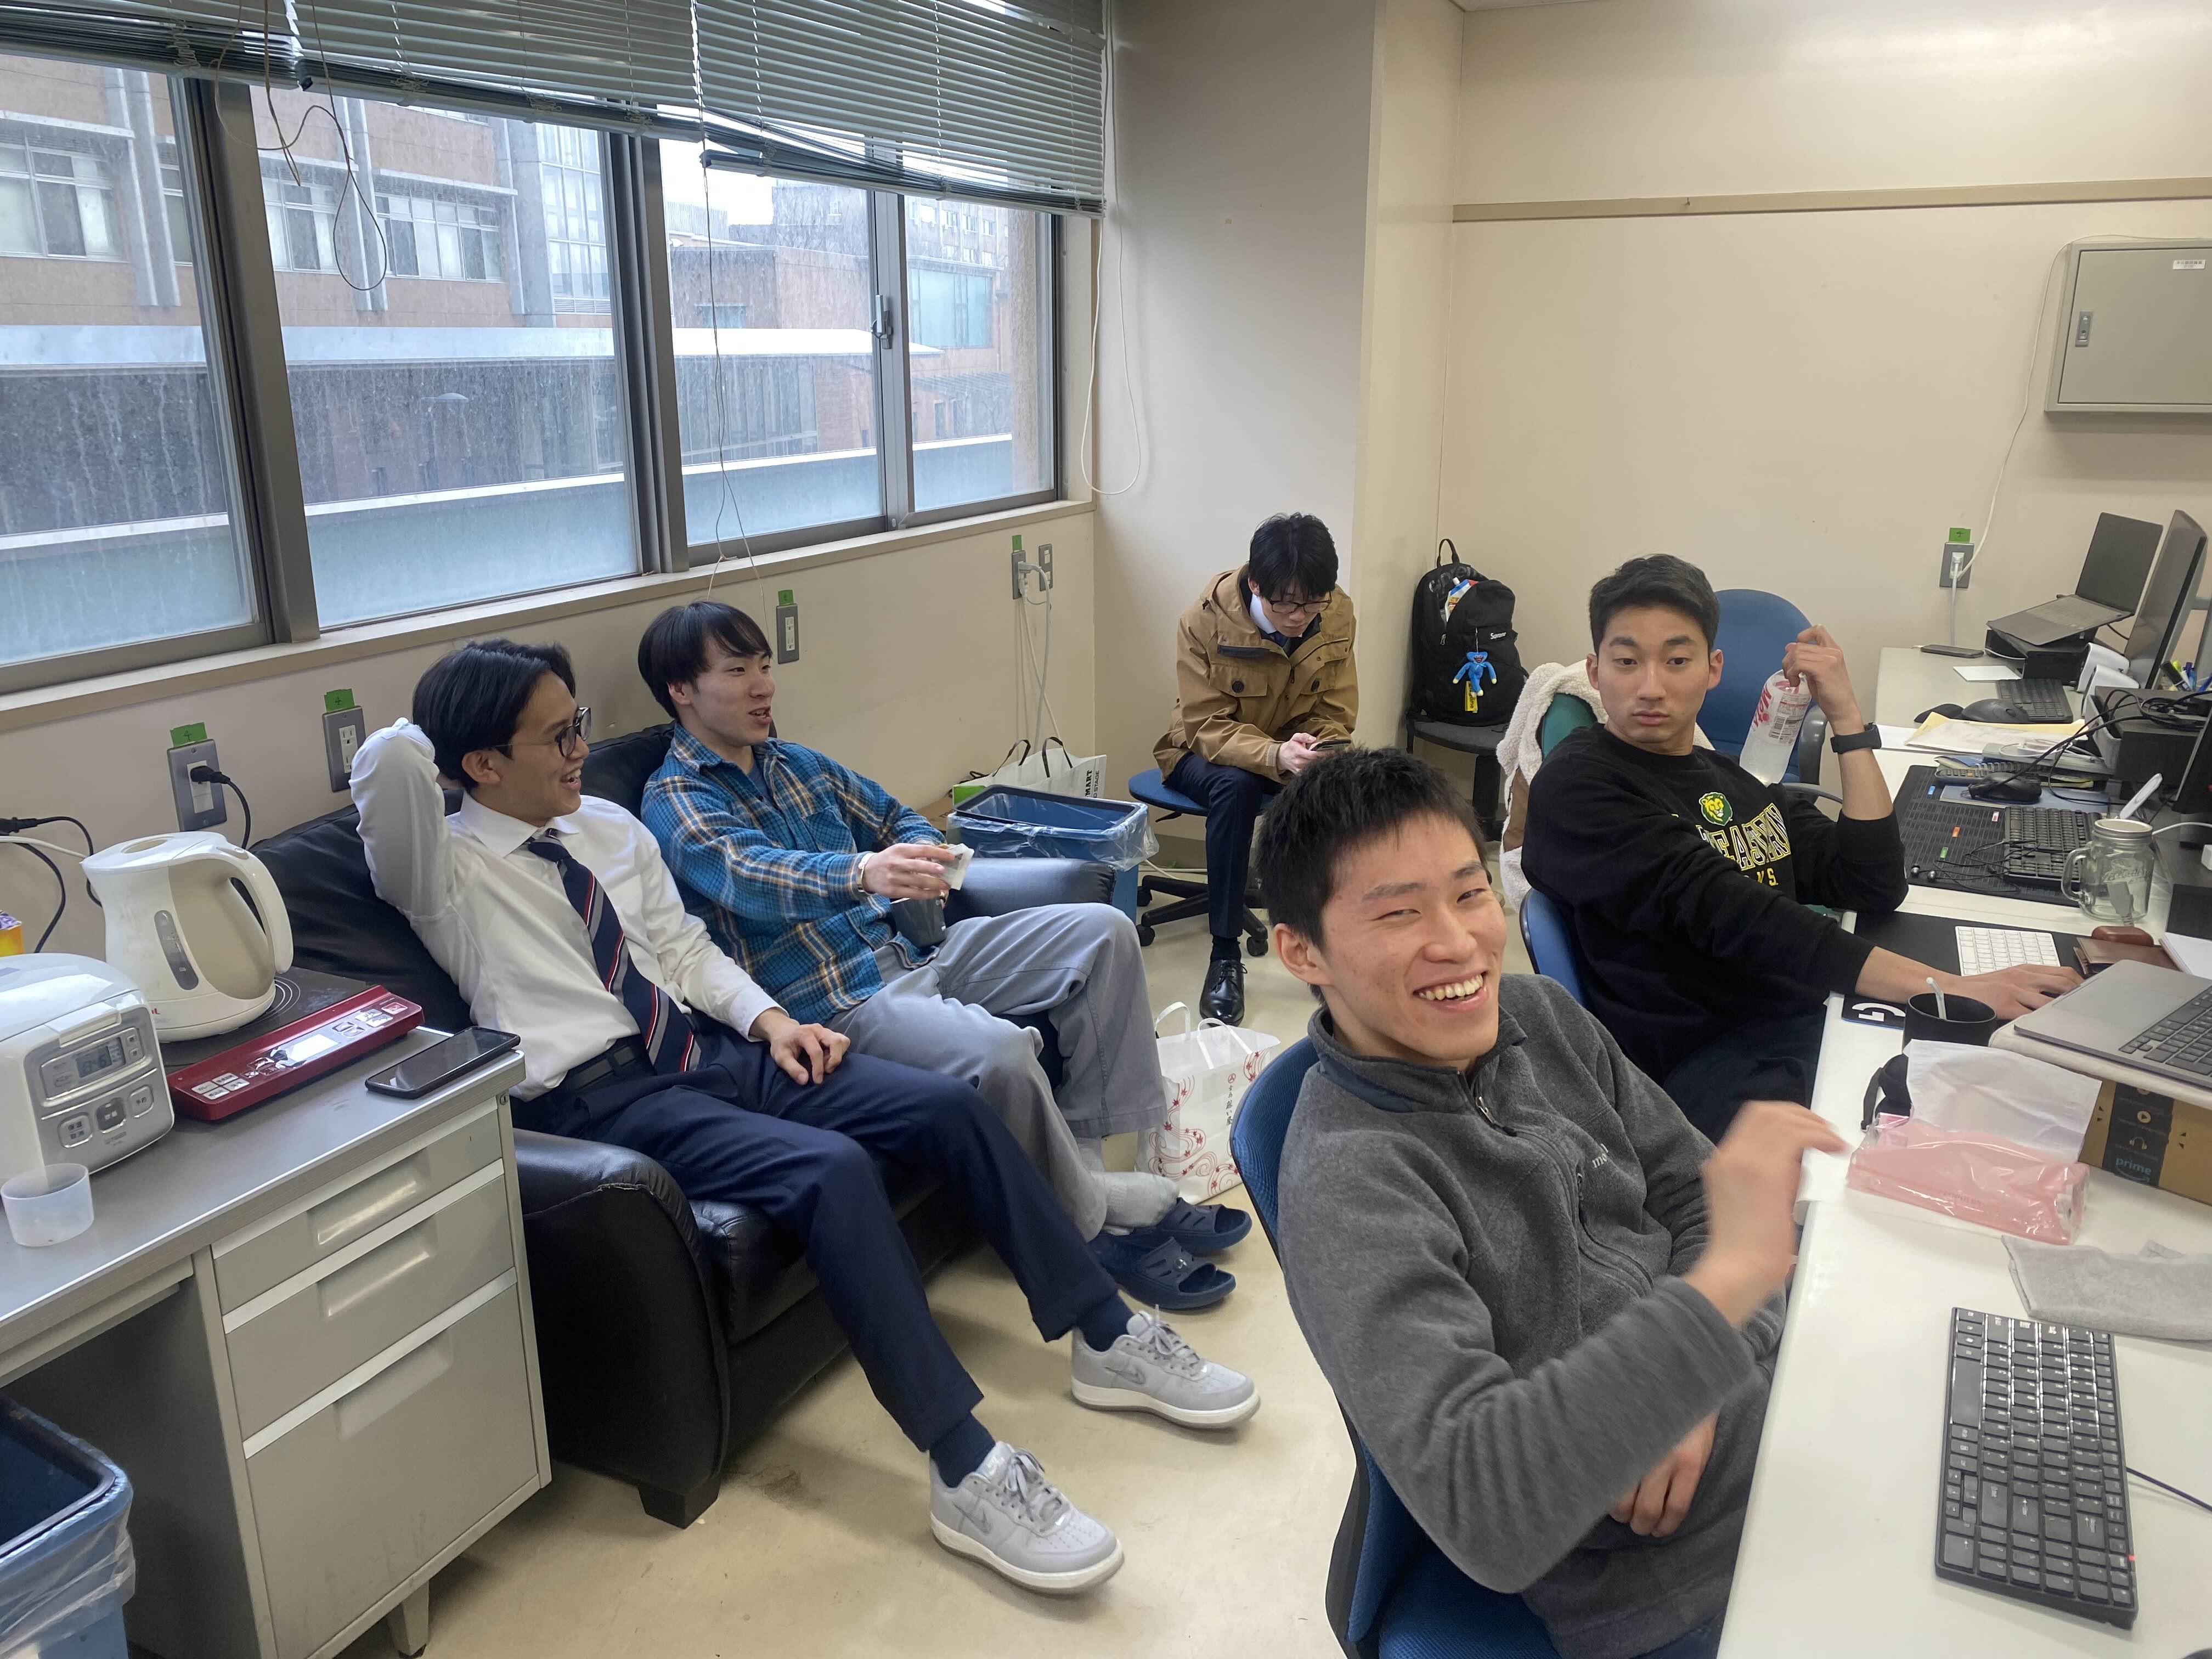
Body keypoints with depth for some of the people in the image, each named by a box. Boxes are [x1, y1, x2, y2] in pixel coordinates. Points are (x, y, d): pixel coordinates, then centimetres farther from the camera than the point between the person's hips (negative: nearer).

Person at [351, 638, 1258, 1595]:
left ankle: (1105, 1338, 4)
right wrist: (422, 739, 0)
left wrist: (767, 1018, 3)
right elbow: (389, 760, -24)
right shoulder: (448, 874, -4)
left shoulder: (610, 827, 16)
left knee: (947, 1105, -9)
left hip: (708, 1048, 7)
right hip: (598, 1098, -7)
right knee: (832, 1170, -33)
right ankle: (966, 1472, -26)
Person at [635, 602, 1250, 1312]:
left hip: (908, 953, 8)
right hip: (835, 1002, -8)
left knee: (1101, 930, -4)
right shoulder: (675, 803, -6)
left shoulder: (799, 765, 19)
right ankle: (1098, 1220, -9)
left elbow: (899, 820, 25)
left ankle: (1086, 1155, -4)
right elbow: (751, 876, -26)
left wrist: (922, 852, 0)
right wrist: (862, 872, -46)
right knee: (997, 1049, -33)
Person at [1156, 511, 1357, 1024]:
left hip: (1294, 750, 3)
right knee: (1235, 784, -37)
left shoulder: (1337, 614, -15)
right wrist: (1275, 756, -43)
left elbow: (1334, 715, -7)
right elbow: (1206, 727, -24)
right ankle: (1225, 955, -28)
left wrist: (1316, 751, -31)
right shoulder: (1205, 621, -24)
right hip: (1207, 751, -2)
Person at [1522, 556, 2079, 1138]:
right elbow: (1723, 914, -19)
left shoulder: (1729, 779, 21)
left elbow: (1876, 888, 12)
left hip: (1812, 1023, 8)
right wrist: (1942, 987, -26)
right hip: (1705, 1063, -8)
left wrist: (1846, 716, 7)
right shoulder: (1577, 786, -5)